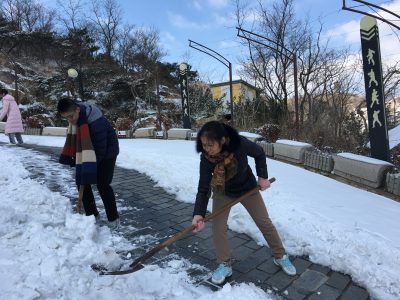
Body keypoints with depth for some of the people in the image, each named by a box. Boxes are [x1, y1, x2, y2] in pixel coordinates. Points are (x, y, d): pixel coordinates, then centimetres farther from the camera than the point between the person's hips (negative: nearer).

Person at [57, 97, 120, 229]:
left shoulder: (96, 121, -33)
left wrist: (90, 167, -26)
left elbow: (100, 148, -30)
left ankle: (113, 218, 5)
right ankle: (92, 214, 17)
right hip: (88, 153, 8)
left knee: (102, 185, -13)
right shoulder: (75, 118, -6)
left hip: (106, 153, -8)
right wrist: (67, 157, 0)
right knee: (81, 181, 3)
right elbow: (72, 139, 8)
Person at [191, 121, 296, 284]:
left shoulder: (240, 144, -35)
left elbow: (259, 154, -13)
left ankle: (280, 257, 32)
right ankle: (224, 265, 15)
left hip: (247, 188, 0)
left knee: (265, 222, 9)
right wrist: (199, 214, -40)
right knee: (218, 227, -7)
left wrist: (263, 176, -15)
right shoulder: (206, 159, -32)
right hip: (223, 192, 0)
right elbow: (203, 189, -28)